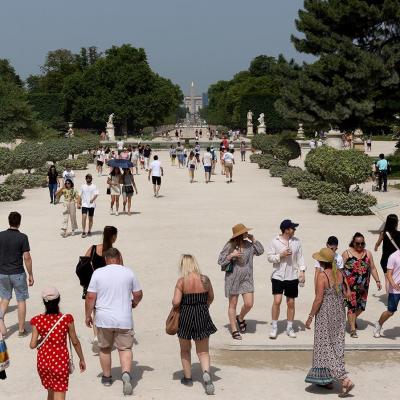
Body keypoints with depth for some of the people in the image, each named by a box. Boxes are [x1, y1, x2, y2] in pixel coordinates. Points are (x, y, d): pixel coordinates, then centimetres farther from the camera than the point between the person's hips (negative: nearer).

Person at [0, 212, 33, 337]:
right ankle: (21, 330, 14)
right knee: (21, 300, 9)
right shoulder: (22, 237, -12)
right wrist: (30, 275, -3)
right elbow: (27, 258, -12)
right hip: (18, 273, -3)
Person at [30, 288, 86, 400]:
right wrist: (82, 359, 9)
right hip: (60, 361, -3)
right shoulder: (66, 319, -13)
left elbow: (33, 345, -9)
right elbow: (75, 342, -5)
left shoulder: (38, 321, -9)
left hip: (43, 361, 3)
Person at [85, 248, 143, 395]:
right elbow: (138, 294, 5)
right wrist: (134, 304, 26)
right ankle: (126, 373, -18)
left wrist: (88, 315, 6)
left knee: (105, 348, 17)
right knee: (125, 348, 6)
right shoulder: (128, 272, -2)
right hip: (124, 319, 0)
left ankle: (107, 377, 28)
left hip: (104, 318, 0)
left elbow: (90, 297, -6)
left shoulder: (98, 273, -5)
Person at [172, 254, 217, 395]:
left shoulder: (182, 281, -14)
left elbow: (176, 302, -18)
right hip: (203, 317, 2)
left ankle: (187, 378, 27)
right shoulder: (205, 279, -2)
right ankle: (206, 373, -15)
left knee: (185, 350, 19)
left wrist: (175, 306, 5)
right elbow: (211, 297, 12)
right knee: (203, 351, 9)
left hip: (185, 317, -2)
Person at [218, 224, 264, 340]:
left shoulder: (248, 244, 4)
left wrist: (253, 240, 0)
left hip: (246, 278, 4)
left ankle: (240, 318, 29)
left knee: (249, 304, -3)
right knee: (233, 305, 5)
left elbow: (260, 251, 11)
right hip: (233, 278, -4)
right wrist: (231, 255, -21)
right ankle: (234, 330, 15)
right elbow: (220, 261, -6)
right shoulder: (229, 246, -8)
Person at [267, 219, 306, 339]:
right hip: (278, 276, -3)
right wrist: (281, 255, -18)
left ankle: (289, 328, 20)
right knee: (277, 301, -11)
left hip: (292, 276, 3)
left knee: (291, 303, 8)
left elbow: (300, 257, 8)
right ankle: (274, 327, 2)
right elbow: (269, 257, -4)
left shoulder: (296, 241, 4)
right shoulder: (275, 241, -5)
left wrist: (302, 271, 0)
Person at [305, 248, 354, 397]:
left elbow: (319, 299, -19)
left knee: (326, 348, -1)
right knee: (335, 347, 14)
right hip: (339, 313, 8)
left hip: (326, 315, -8)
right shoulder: (339, 274, 2)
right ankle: (327, 380, 25)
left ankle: (345, 380, -10)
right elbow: (344, 293, 8)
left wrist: (310, 317, -11)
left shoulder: (322, 275, -18)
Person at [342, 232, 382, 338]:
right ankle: (353, 329, 3)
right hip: (350, 285, -4)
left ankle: (352, 319, 39)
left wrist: (377, 281, 6)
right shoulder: (347, 253, -3)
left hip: (363, 285, 4)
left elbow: (372, 268, 12)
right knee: (352, 305, -5)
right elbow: (340, 269, -4)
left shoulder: (368, 253, 9)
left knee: (361, 305, 11)